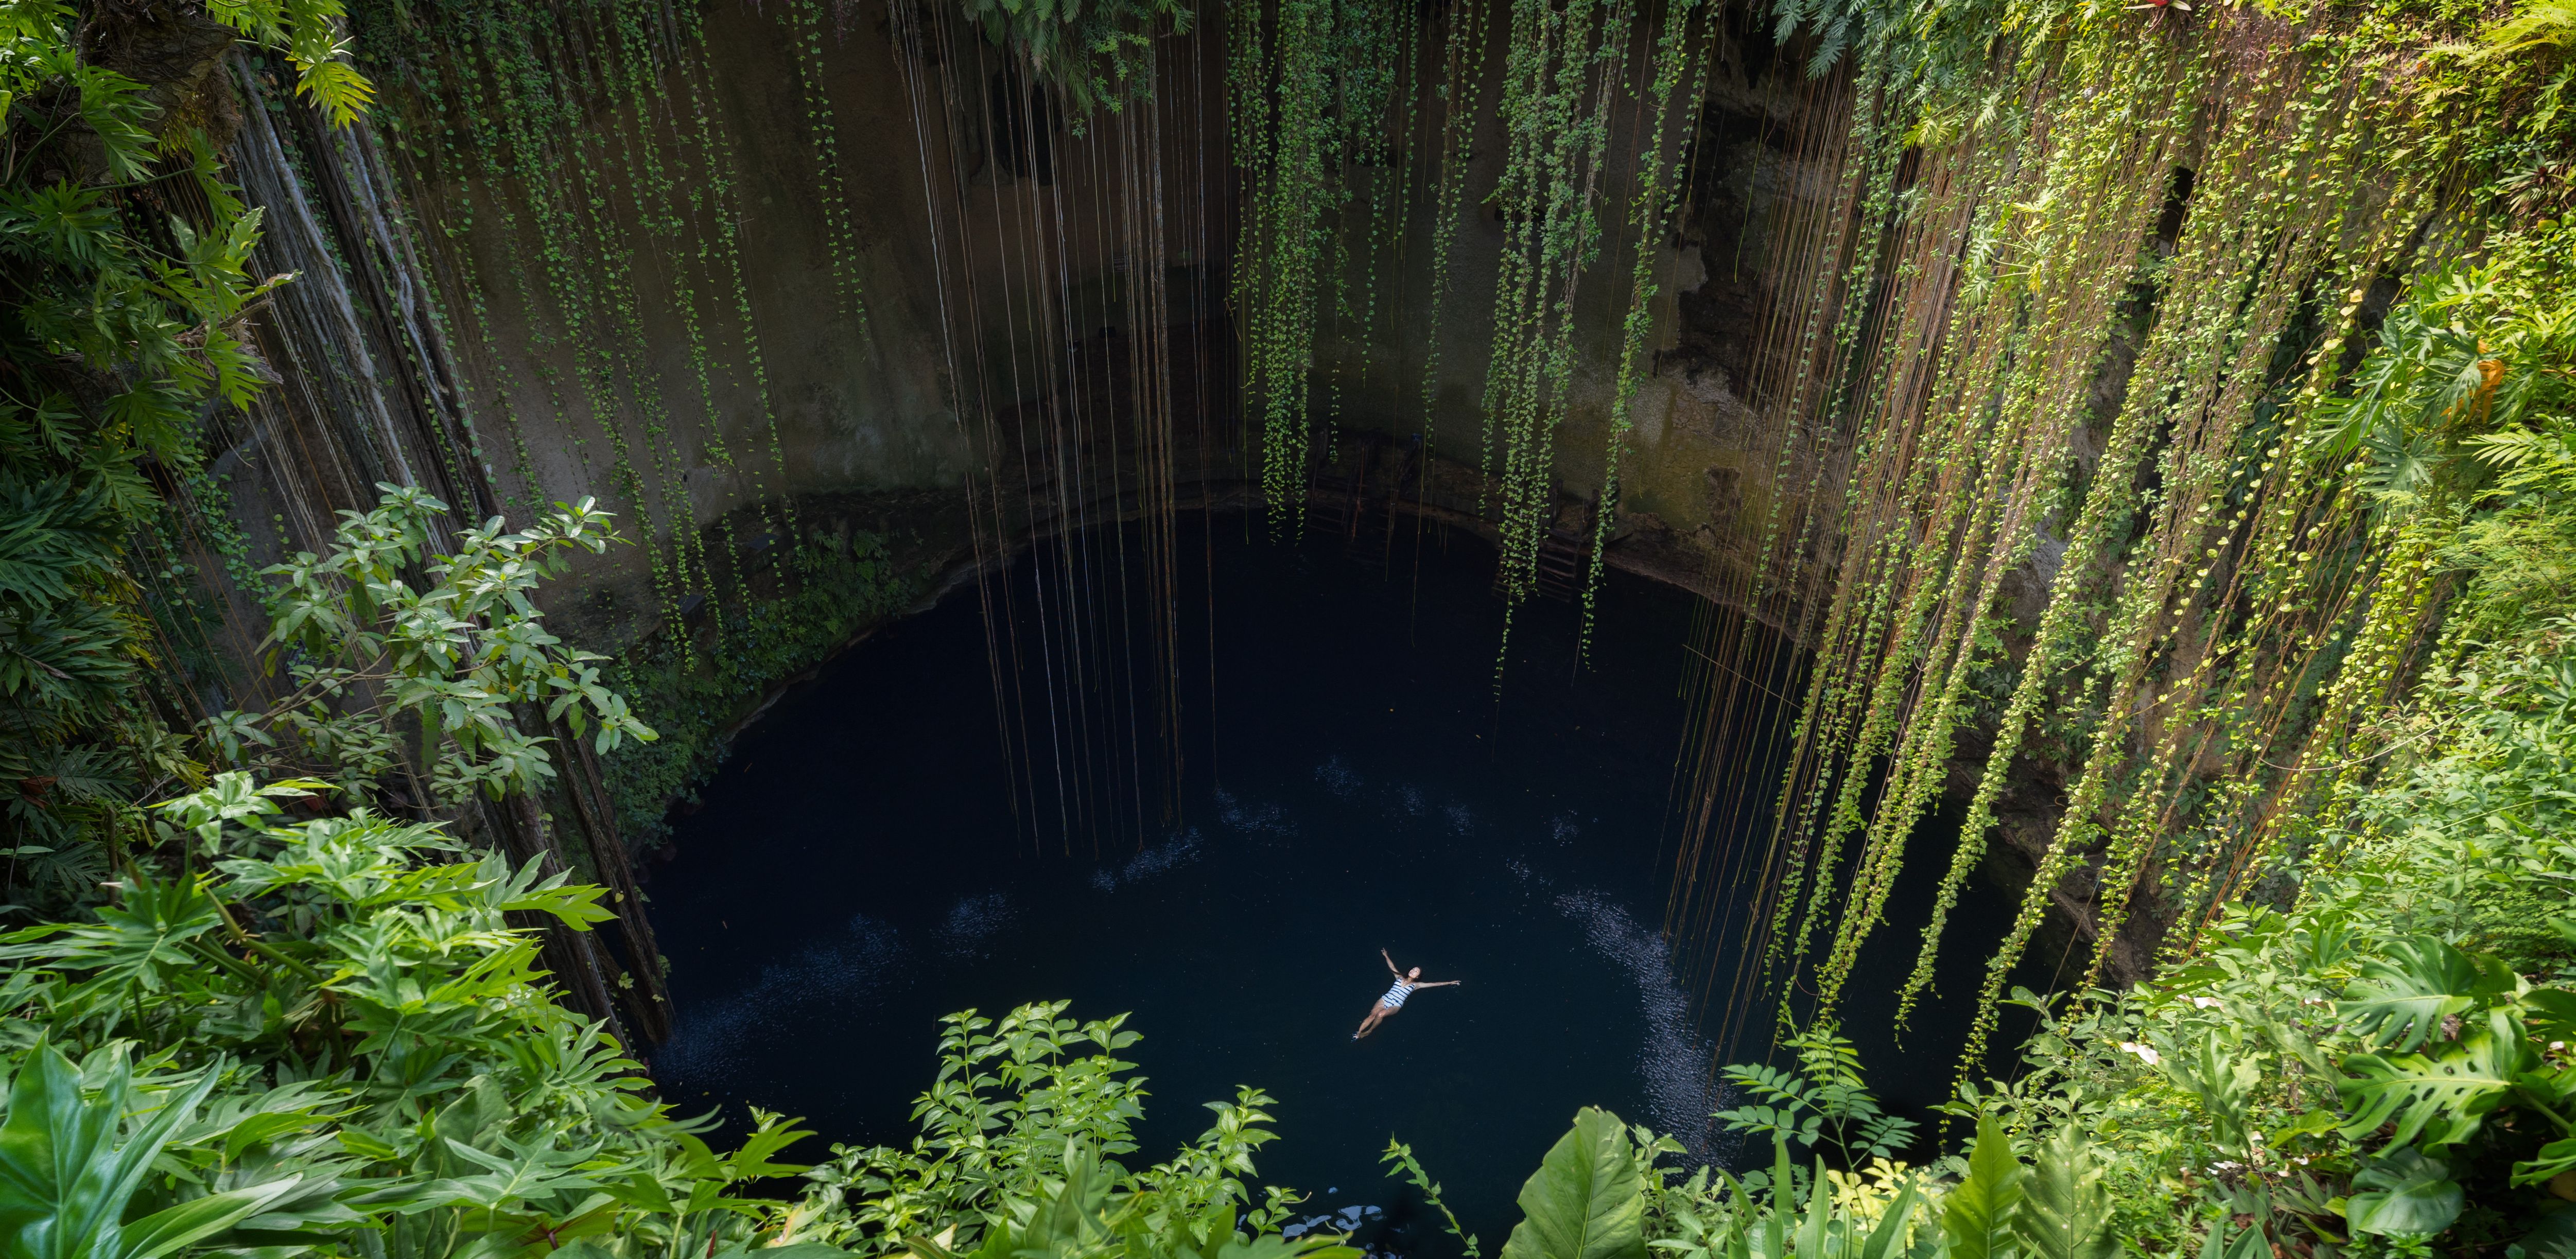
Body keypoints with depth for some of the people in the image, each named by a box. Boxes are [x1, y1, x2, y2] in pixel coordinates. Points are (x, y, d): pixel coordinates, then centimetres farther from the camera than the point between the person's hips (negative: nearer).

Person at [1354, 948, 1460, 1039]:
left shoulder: (1415, 985, 10)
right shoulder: (1400, 977, 18)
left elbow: (1434, 984, 7)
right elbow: (1392, 967, 28)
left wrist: (1450, 983, 5)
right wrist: (1386, 956, 31)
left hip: (1396, 1005, -2)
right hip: (1385, 999, 2)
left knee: (1380, 1015, -33)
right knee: (1372, 1016, -23)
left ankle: (1369, 1032, -18)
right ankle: (1358, 1033, -26)